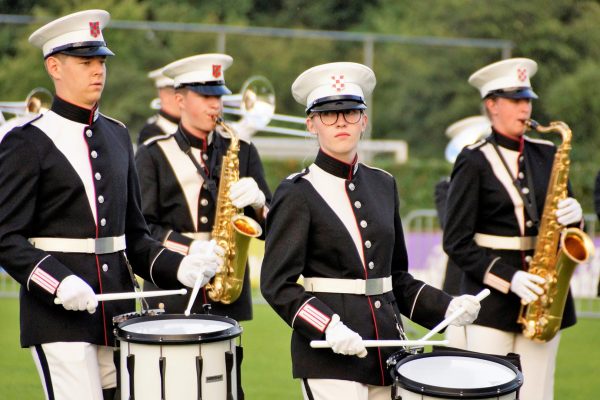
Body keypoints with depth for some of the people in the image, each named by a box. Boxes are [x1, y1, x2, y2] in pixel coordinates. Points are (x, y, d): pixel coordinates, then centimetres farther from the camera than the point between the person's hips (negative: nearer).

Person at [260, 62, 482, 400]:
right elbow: (277, 283, -9)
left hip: (386, 346, 6)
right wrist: (328, 327, -22)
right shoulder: (297, 194, -4)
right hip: (329, 355, -5)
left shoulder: (383, 184, 13)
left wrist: (446, 306, 5)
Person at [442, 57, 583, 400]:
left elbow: (562, 215, 18)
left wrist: (573, 215, -7)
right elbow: (456, 243, -7)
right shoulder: (474, 162, -3)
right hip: (491, 298, -4)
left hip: (542, 295, 4)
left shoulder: (546, 155, 11)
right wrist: (508, 278, -17)